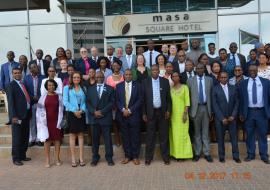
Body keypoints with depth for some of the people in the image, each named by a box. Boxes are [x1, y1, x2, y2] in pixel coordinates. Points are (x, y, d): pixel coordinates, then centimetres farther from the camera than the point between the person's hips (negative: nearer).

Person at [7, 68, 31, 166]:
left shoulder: (23, 84, 13)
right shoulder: (12, 85, -6)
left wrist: (29, 112, 7)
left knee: (25, 137, 13)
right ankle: (16, 158, 13)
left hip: (26, 114, 7)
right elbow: (11, 101, -11)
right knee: (17, 137, 1)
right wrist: (13, 116, -17)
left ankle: (22, 155, 25)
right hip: (18, 115, -7)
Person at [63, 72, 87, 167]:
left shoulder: (83, 89, 11)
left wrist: (82, 110, -11)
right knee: (72, 135, 2)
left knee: (81, 135, 4)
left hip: (81, 114, 2)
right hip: (71, 114, -2)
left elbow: (84, 102, 7)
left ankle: (81, 158, 9)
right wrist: (74, 111, -12)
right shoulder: (67, 88, 4)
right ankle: (73, 159, 8)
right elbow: (65, 102, -4)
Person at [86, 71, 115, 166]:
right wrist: (94, 112, -9)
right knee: (95, 138, 6)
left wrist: (102, 111, -11)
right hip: (94, 117, 2)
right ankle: (95, 158, 17)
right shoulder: (90, 89, 13)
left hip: (106, 117, -1)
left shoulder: (109, 88, 7)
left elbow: (112, 102, -1)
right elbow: (88, 102, 7)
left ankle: (109, 158, 12)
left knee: (107, 138, 2)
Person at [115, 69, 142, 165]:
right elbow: (117, 100, 5)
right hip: (122, 115, 2)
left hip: (134, 115, -2)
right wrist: (123, 110, -10)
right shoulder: (119, 86, 8)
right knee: (125, 136, 8)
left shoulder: (137, 85, 2)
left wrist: (130, 110, -10)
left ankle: (135, 156, 16)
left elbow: (139, 100, -3)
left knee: (135, 136, 4)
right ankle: (127, 156, 19)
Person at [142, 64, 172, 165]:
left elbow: (168, 97, 4)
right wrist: (144, 113, -3)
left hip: (162, 112, 1)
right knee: (150, 136, 6)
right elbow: (143, 99, 0)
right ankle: (148, 157, 16)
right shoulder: (145, 82, 0)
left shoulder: (165, 81, 2)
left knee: (164, 135, 7)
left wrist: (168, 110, -4)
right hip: (151, 112, -1)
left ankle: (165, 156, 19)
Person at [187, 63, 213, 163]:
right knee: (197, 132, 7)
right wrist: (189, 110, -3)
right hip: (196, 108, -1)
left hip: (206, 107, 1)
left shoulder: (209, 80, 7)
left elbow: (212, 95, 6)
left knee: (206, 132, 6)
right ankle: (197, 153, 15)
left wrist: (211, 110, 2)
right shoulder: (190, 80, 3)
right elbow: (188, 96, 1)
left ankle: (207, 153, 13)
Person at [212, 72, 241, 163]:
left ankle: (236, 156, 16)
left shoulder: (233, 88, 7)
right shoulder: (215, 89, -2)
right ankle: (221, 156, 16)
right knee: (220, 138, 5)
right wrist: (222, 118, -11)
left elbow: (236, 103, 5)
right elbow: (215, 105, -7)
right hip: (220, 118, -2)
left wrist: (233, 116, -6)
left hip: (232, 117, 2)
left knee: (234, 137, 5)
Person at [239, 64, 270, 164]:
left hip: (262, 112, 0)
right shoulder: (243, 83, 3)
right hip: (249, 112, 0)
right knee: (249, 135, 8)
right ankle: (250, 154, 20)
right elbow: (241, 99, 4)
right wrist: (241, 113, 1)